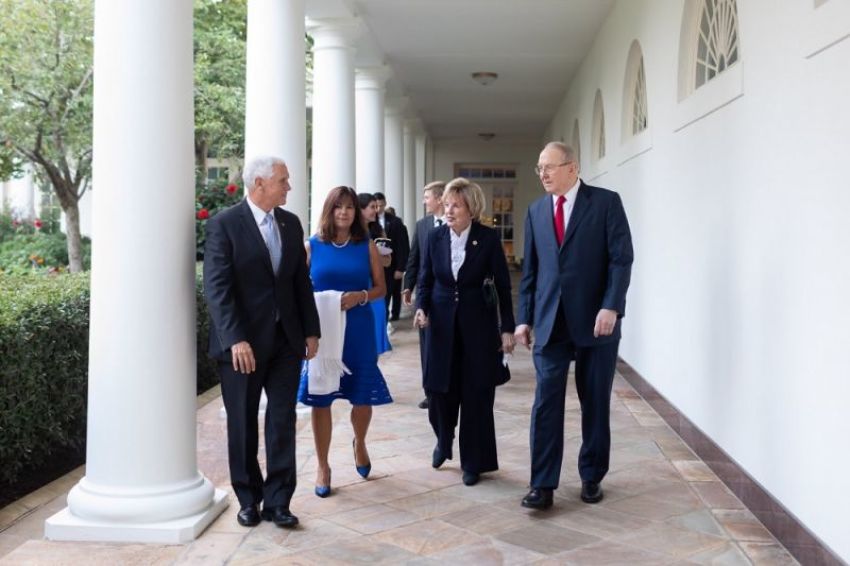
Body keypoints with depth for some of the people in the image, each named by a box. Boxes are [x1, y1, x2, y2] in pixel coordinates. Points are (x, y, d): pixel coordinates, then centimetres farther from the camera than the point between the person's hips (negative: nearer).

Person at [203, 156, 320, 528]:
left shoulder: (291, 223, 8)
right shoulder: (224, 225, -9)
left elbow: (302, 281, 11)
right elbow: (216, 288, -15)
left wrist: (311, 330, 6)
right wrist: (236, 339, -22)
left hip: (286, 339, 4)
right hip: (242, 342, -4)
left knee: (282, 421, 4)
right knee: (242, 425, 8)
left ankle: (277, 501, 13)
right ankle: (248, 498, 23)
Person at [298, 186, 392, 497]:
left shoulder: (367, 247, 4)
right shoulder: (311, 247, 2)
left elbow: (380, 288, 6)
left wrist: (360, 296, -13)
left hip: (358, 331, 1)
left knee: (363, 396, 6)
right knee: (320, 399, 3)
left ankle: (359, 443, 38)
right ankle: (323, 466, 19)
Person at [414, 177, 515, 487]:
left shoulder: (488, 238, -7)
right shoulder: (435, 237, 0)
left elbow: (503, 286, -3)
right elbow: (426, 280, 7)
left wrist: (507, 328, -5)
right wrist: (421, 308, -11)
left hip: (478, 324, -2)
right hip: (442, 323, 2)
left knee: (476, 395, 3)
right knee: (439, 389, 5)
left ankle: (474, 462, 18)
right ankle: (443, 440, 36)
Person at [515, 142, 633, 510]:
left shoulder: (606, 202, -2)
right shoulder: (536, 211, 11)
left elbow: (621, 258, -8)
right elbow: (530, 269, 12)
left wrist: (610, 307, -18)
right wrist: (524, 318, 8)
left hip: (595, 321, -3)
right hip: (550, 322, 3)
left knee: (595, 403, 8)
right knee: (546, 402, -2)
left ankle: (592, 477, 23)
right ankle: (543, 485, 3)